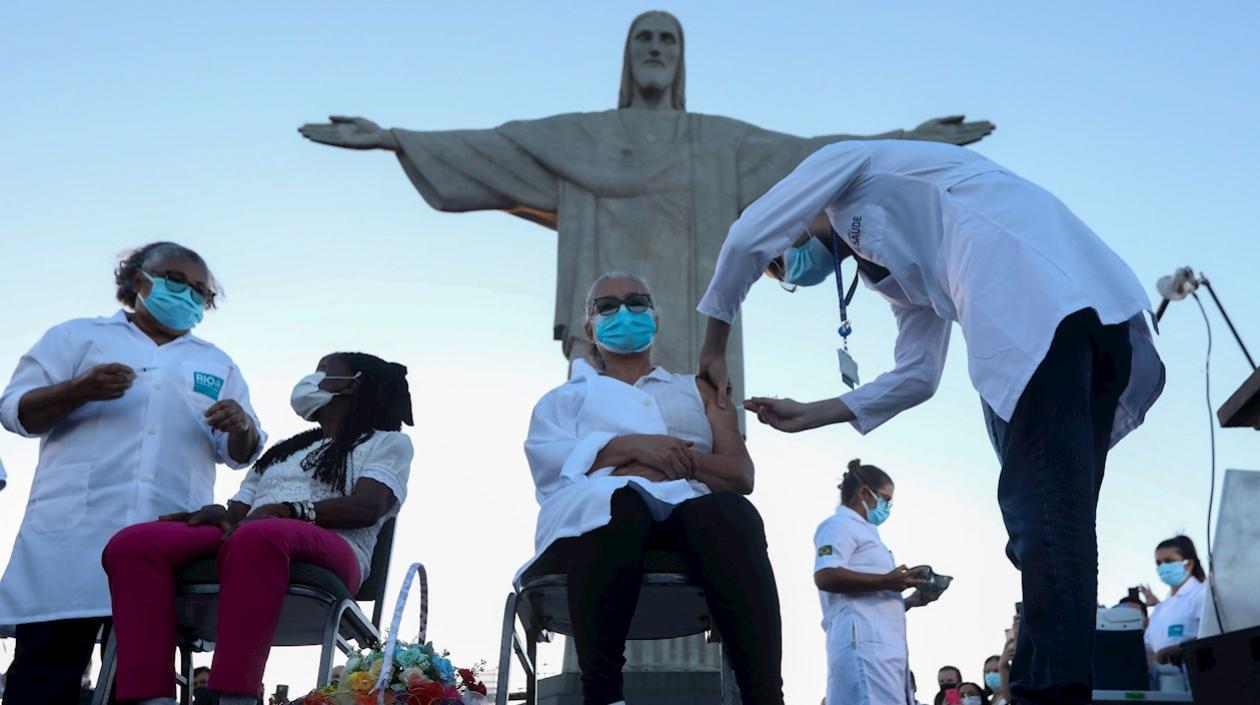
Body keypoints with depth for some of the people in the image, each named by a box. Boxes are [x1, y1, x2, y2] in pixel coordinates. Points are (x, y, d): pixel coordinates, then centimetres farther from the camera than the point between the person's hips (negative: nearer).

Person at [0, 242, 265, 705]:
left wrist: (242, 427, -8)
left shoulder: (218, 366, 23)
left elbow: (240, 454, 17)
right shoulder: (77, 336, 16)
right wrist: (79, 390, -12)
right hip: (74, 532, -2)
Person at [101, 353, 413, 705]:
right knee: (132, 544, -20)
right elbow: (238, 512, 24)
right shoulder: (283, 449, 36)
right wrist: (217, 515, -1)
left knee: (258, 537, -40)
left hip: (327, 551, -6)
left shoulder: (386, 442, 17)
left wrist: (288, 511, -17)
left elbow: (367, 506, -3)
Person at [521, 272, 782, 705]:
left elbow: (741, 474, 17)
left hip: (689, 510, 2)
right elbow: (545, 460, 8)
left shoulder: (698, 390, 34)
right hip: (599, 509, -1)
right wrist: (629, 446, -7)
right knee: (618, 504, -41)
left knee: (728, 511, -37)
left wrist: (672, 457, -2)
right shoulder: (564, 397, 32)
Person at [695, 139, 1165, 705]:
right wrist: (807, 415, 29)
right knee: (1057, 514, 5)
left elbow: (749, 238, 8)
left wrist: (714, 349, 18)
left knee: (1040, 509, -15)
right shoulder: (901, 273, 36)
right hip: (1096, 307, 9)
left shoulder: (849, 164, 19)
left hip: (1039, 304, -9)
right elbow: (916, 376, 26)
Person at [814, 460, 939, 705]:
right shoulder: (839, 525, 3)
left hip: (883, 644, 10)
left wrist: (910, 601, 18)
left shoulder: (863, 533, 32)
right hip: (863, 641, -10)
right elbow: (825, 577, -16)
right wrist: (886, 581, -14)